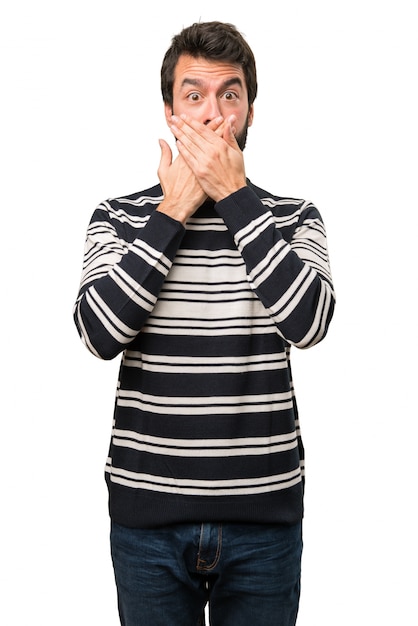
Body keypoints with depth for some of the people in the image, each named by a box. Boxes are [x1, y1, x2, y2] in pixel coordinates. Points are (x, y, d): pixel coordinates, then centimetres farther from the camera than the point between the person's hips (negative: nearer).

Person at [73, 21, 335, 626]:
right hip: (147, 510, 0)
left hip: (264, 511, 0)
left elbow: (308, 322, -16)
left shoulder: (293, 219, 3)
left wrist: (234, 194, -14)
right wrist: (174, 209, -12)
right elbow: (100, 332, -14)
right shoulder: (119, 217, 3)